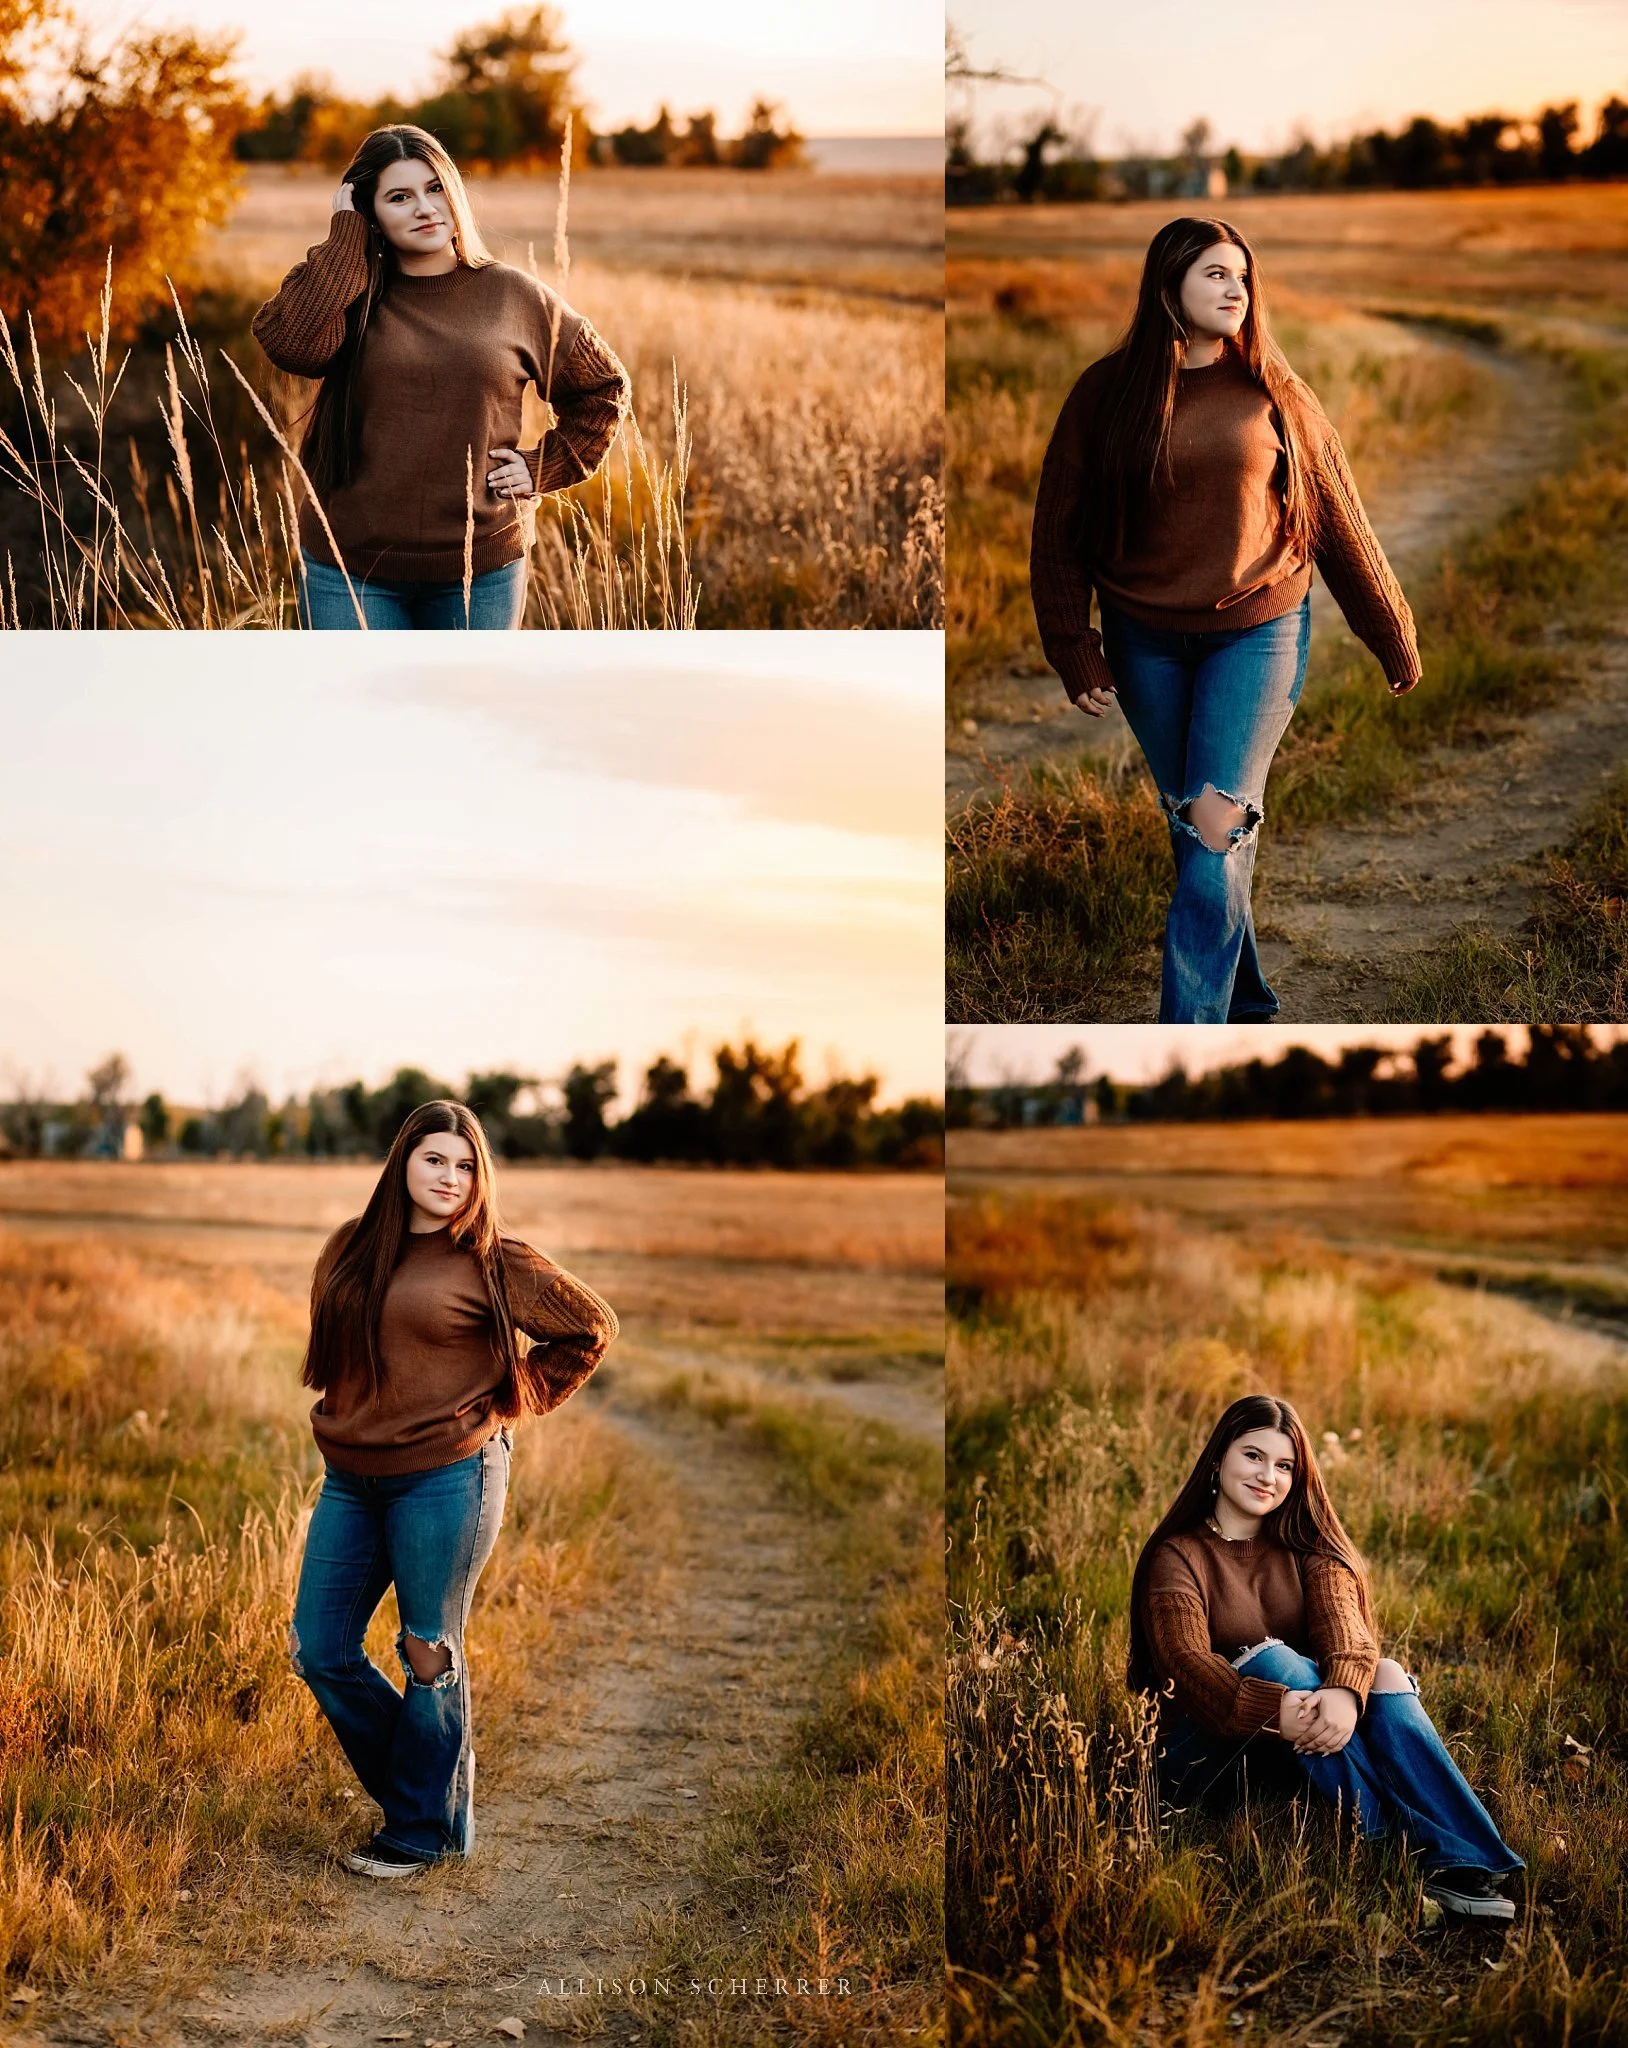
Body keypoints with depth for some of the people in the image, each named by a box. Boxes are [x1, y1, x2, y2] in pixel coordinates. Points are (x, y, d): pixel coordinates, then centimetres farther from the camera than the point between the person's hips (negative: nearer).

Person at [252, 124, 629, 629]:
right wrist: (344, 239, -11)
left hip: (480, 569, 1)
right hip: (351, 567, 0)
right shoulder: (347, 296, 3)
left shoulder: (515, 297, 4)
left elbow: (603, 387, 16)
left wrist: (546, 467, 4)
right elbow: (288, 342, -20)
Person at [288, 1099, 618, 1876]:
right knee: (321, 1651, 6)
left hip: (445, 1481, -5)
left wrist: (513, 1402, -1)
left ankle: (423, 1830, 18)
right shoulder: (349, 1249, 7)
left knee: (429, 1654, 4)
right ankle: (412, 1783, 26)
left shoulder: (495, 1264, -6)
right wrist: (357, 1413, 15)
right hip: (351, 1482, 6)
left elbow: (589, 1327, 1)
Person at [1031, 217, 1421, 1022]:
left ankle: (1185, 1052, -14)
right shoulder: (1106, 393, -1)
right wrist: (1074, 653, -3)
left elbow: (1339, 524, 5)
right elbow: (1059, 531, 3)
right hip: (1145, 643, 2)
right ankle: (1247, 1005, 26)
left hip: (1256, 632, -2)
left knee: (1217, 828, -13)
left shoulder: (1273, 395, 0)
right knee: (1189, 828, 10)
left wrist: (1394, 642, 9)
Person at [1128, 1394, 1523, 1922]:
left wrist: (1345, 1692, -36)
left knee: (1384, 1675, -24)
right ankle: (1382, 1848, -37)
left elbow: (1344, 1623, -12)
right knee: (1269, 1657, -31)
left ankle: (1459, 1863, -39)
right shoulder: (1176, 1557, -3)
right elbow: (1187, 1665, -20)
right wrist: (1273, 1710, -40)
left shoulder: (1306, 1549, 10)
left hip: (1299, 1749, 4)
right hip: (1203, 1750, -4)